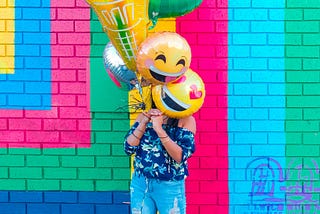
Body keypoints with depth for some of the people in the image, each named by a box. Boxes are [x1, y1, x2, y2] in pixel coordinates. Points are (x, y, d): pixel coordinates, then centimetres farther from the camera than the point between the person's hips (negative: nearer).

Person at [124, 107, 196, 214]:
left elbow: (180, 156, -18)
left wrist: (159, 128, -24)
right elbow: (129, 149, -3)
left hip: (170, 187, -3)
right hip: (140, 184, 3)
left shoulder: (186, 120, -7)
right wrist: (144, 123, -13)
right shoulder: (143, 116, 5)